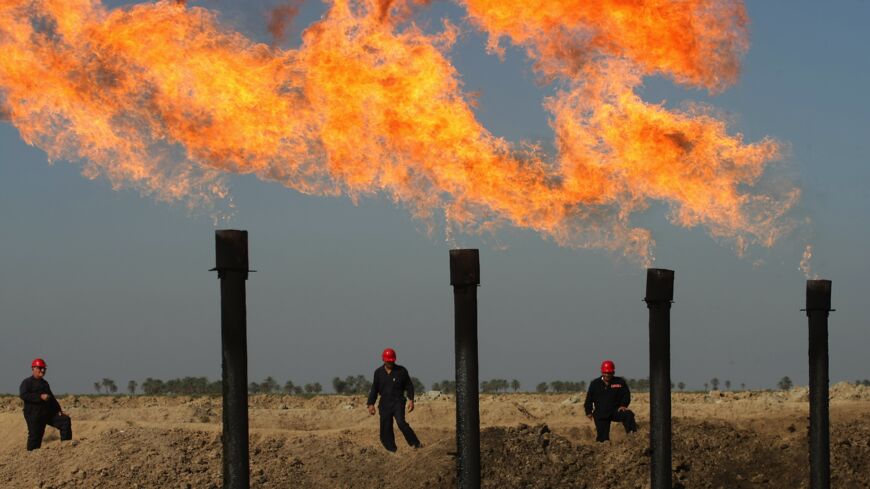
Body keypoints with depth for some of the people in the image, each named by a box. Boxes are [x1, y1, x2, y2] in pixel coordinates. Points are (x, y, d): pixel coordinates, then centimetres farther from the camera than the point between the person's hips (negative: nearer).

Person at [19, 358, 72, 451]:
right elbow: (23, 395, -19)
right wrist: (40, 397, -24)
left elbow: (52, 399, 28)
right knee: (35, 436, -8)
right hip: (34, 415, -7)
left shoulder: (45, 383, 23)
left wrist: (59, 410, 15)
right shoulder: (27, 382, -2)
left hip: (48, 413, 7)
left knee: (65, 420, -3)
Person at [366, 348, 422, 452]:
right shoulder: (378, 372, 7)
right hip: (384, 403, 3)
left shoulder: (401, 371, 1)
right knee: (386, 429, 0)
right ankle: (391, 450, 10)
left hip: (398, 402, -3)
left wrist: (411, 400, -5)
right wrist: (371, 404, 6)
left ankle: (416, 444, -18)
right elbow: (374, 389, 13)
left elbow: (409, 386, 5)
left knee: (401, 422, -24)